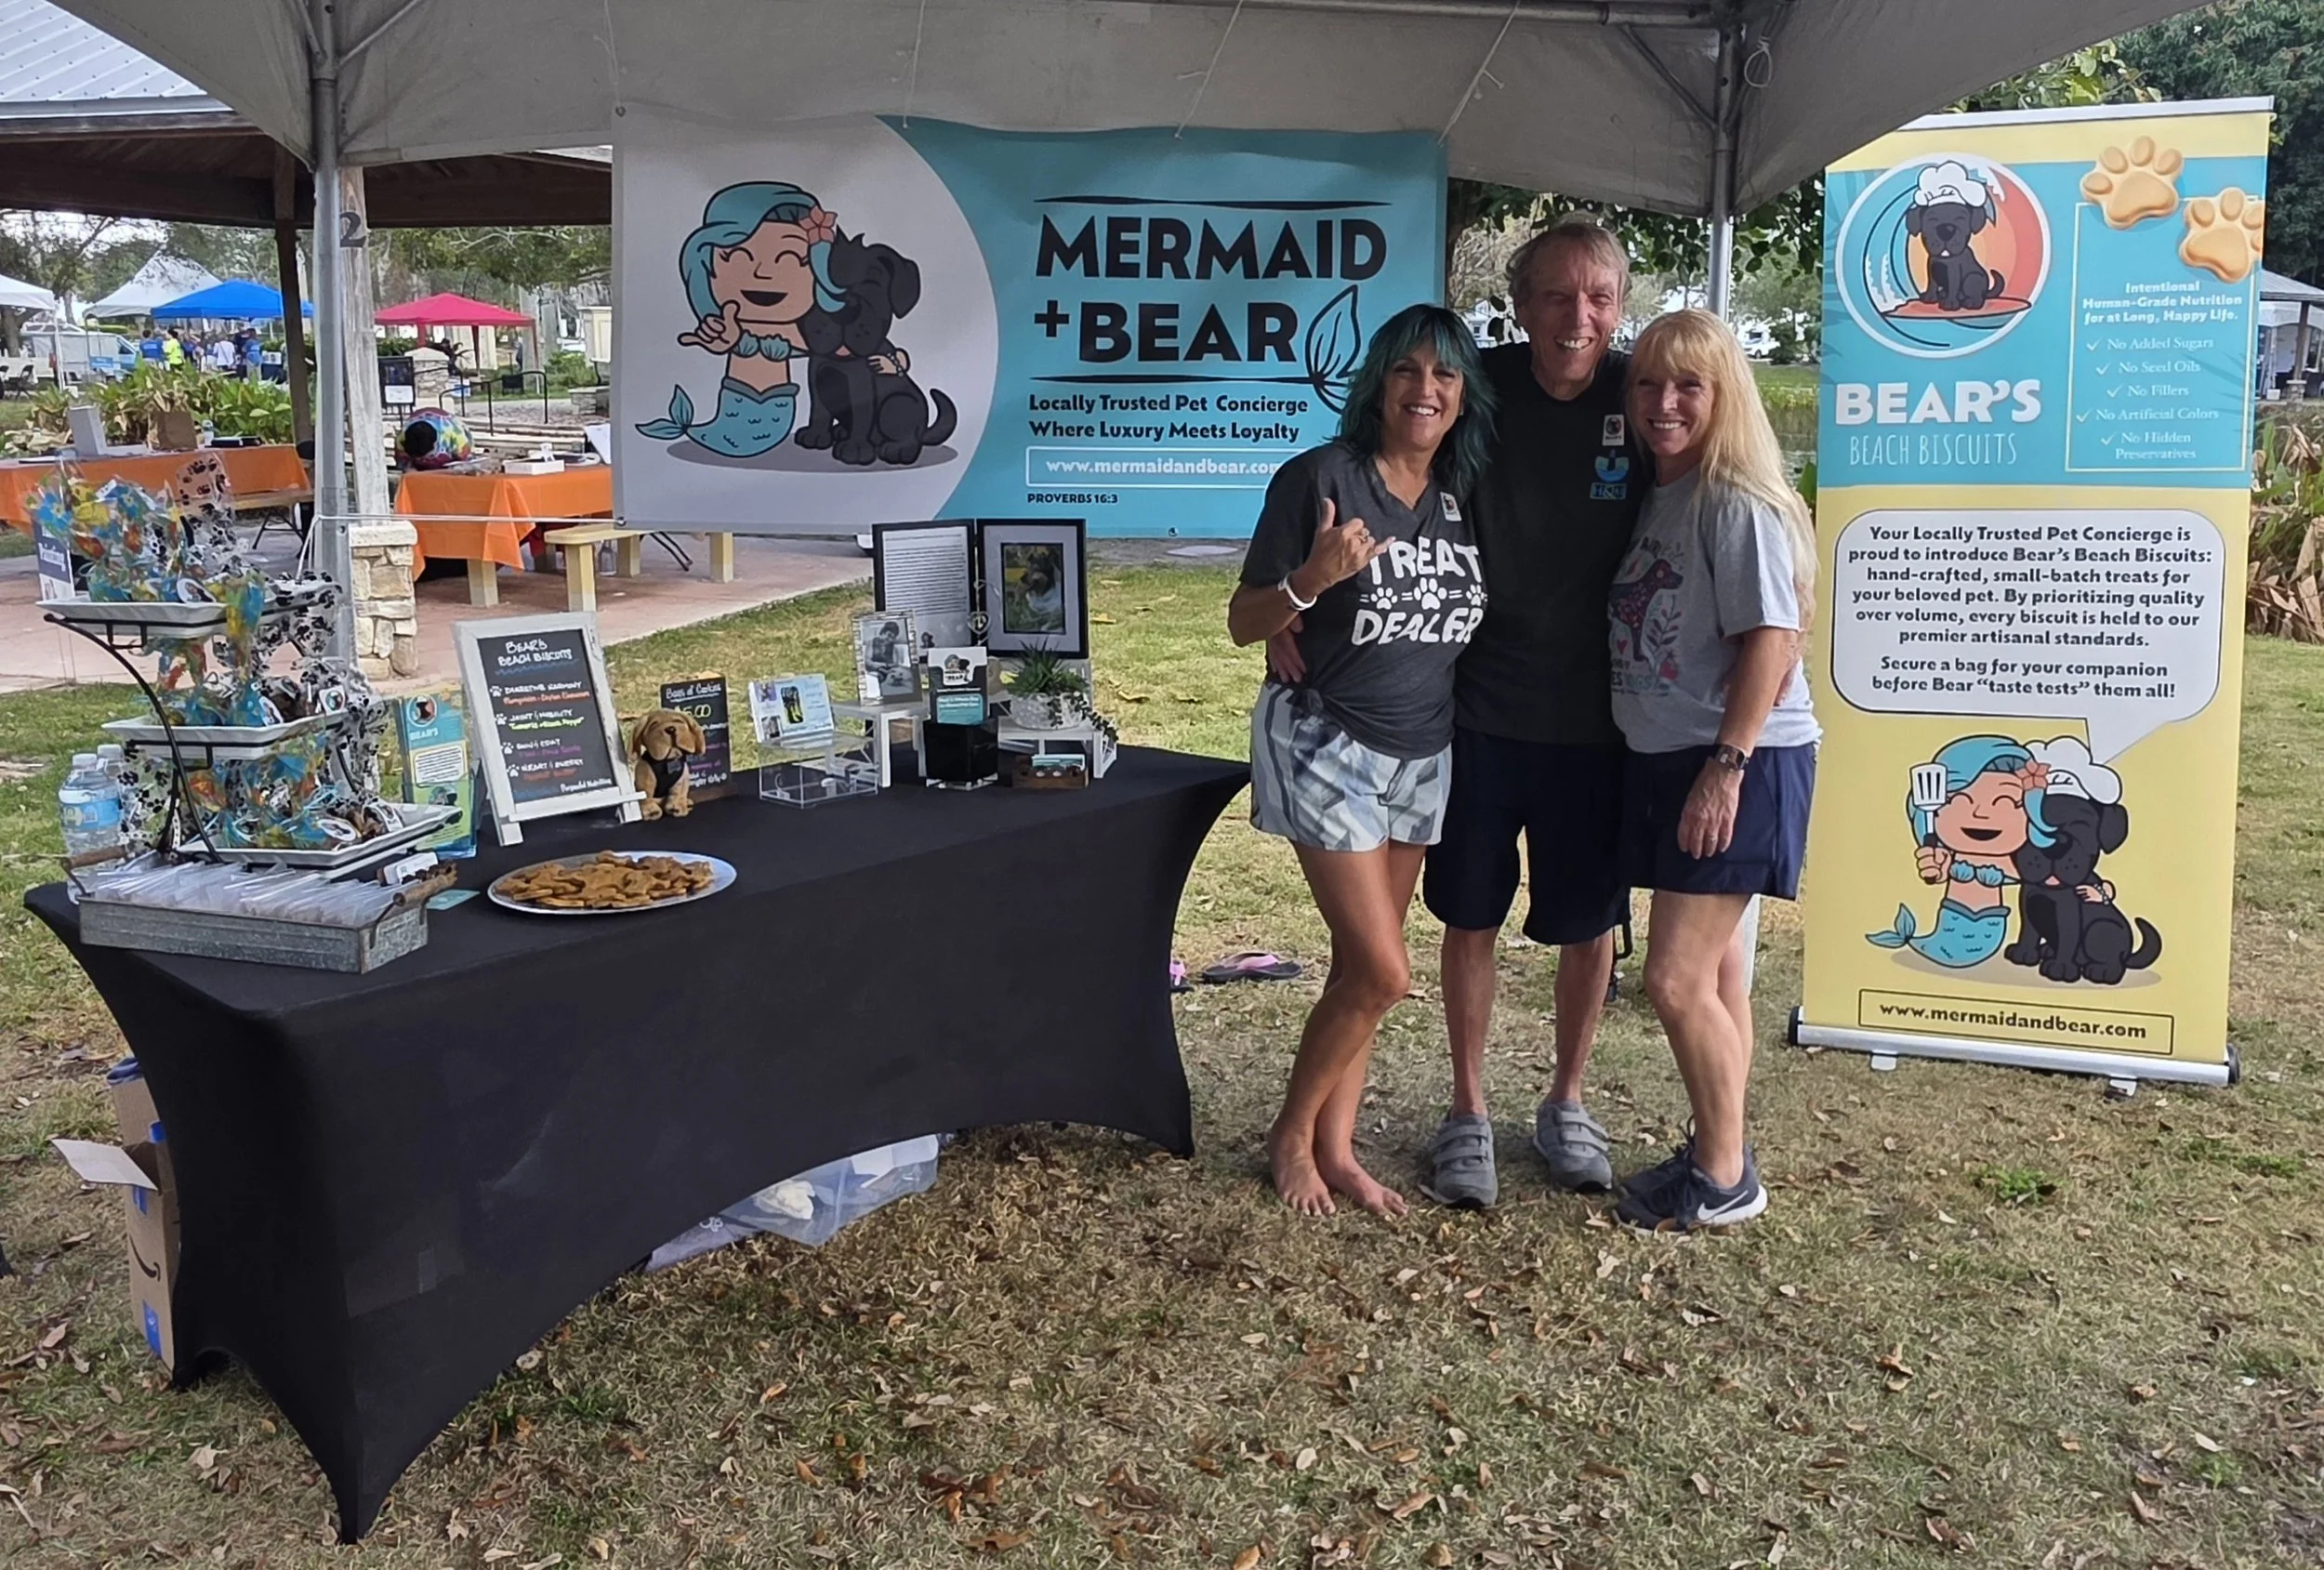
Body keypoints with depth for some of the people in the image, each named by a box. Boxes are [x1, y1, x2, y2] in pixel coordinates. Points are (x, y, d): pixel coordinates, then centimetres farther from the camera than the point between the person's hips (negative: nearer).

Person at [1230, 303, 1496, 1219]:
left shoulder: (1460, 497, 4)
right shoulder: (1322, 477, -13)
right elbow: (1244, 622, -11)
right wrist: (1311, 581, -29)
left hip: (1422, 756, 6)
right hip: (1326, 747, -6)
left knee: (1361, 967, 11)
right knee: (1384, 973, -8)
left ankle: (1335, 1148, 23)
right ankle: (1291, 1136, 14)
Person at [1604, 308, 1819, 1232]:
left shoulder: (1737, 505, -13)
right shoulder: (1653, 498, 11)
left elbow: (1772, 642, -19)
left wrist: (1726, 767, -21)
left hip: (1739, 764, -8)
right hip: (1662, 760, 8)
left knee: (1675, 979, -8)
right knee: (1711, 969, 16)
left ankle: (1726, 1178, 8)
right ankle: (1716, 1152, 27)